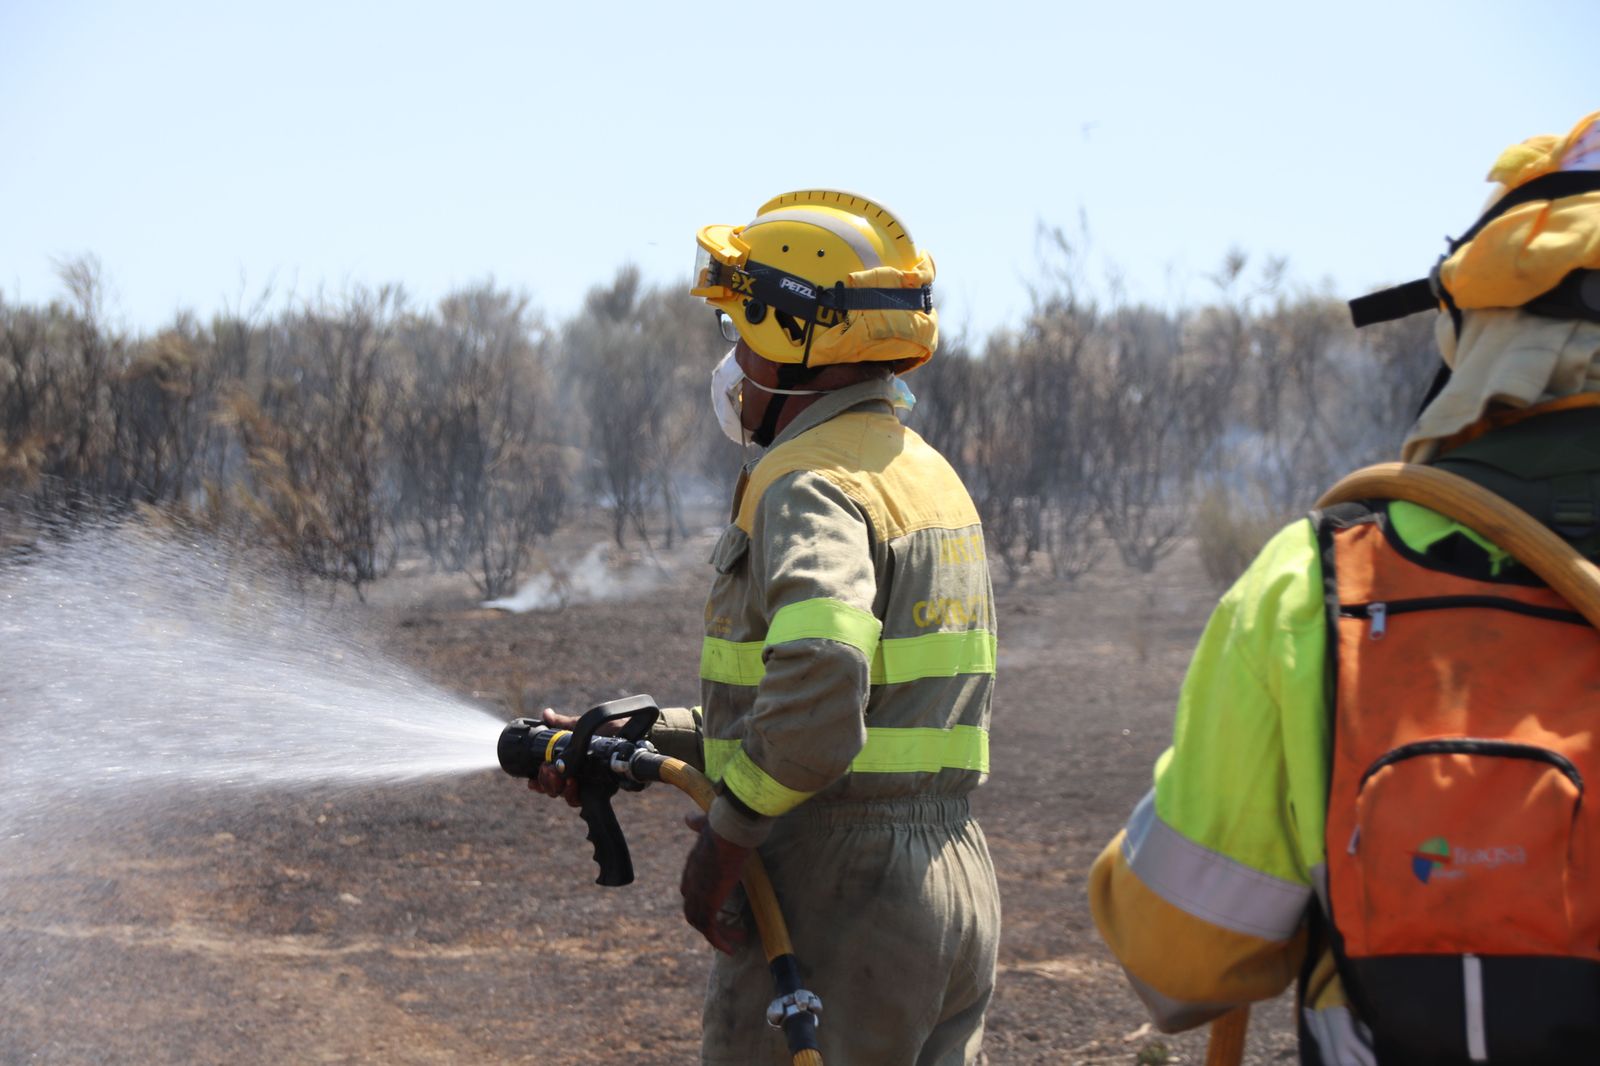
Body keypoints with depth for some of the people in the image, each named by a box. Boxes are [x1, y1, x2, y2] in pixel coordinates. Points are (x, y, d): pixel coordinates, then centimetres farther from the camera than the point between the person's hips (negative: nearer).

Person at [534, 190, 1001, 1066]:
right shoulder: (925, 472, 17)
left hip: (832, 906, -9)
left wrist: (724, 836, -19)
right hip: (955, 896, 9)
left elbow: (813, 702, -31)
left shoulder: (811, 487, -14)